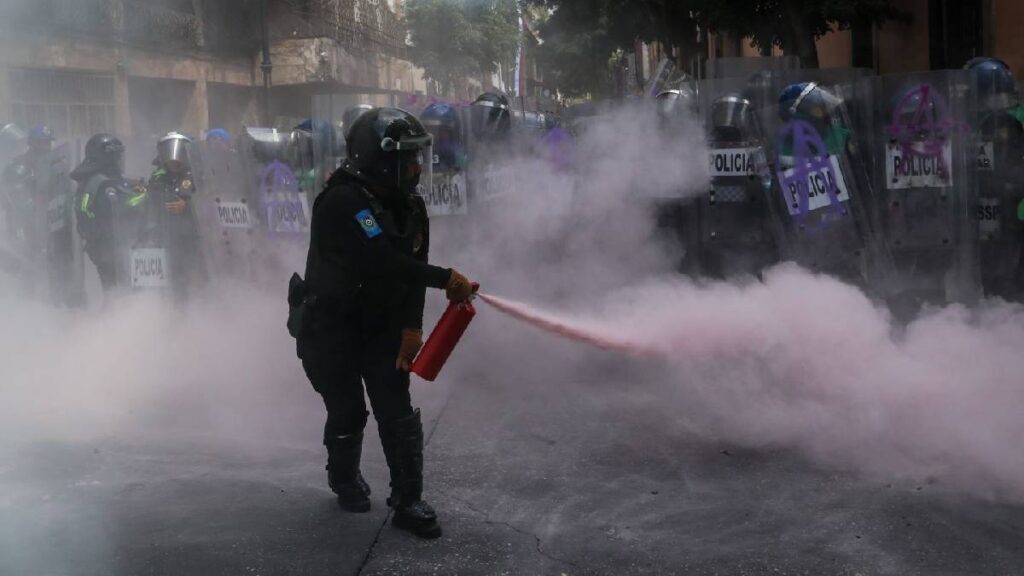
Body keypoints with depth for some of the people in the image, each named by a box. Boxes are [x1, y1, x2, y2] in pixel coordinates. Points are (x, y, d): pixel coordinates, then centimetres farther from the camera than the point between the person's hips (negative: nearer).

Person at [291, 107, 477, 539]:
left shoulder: (409, 206, -3)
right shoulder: (342, 202, -28)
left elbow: (411, 267, -3)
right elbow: (382, 260, -38)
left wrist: (412, 326, -13)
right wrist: (446, 279, -38)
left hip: (382, 323, 6)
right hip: (329, 326, -5)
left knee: (398, 412, -2)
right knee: (347, 413, 6)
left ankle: (408, 500, 7)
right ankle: (345, 480, 34)